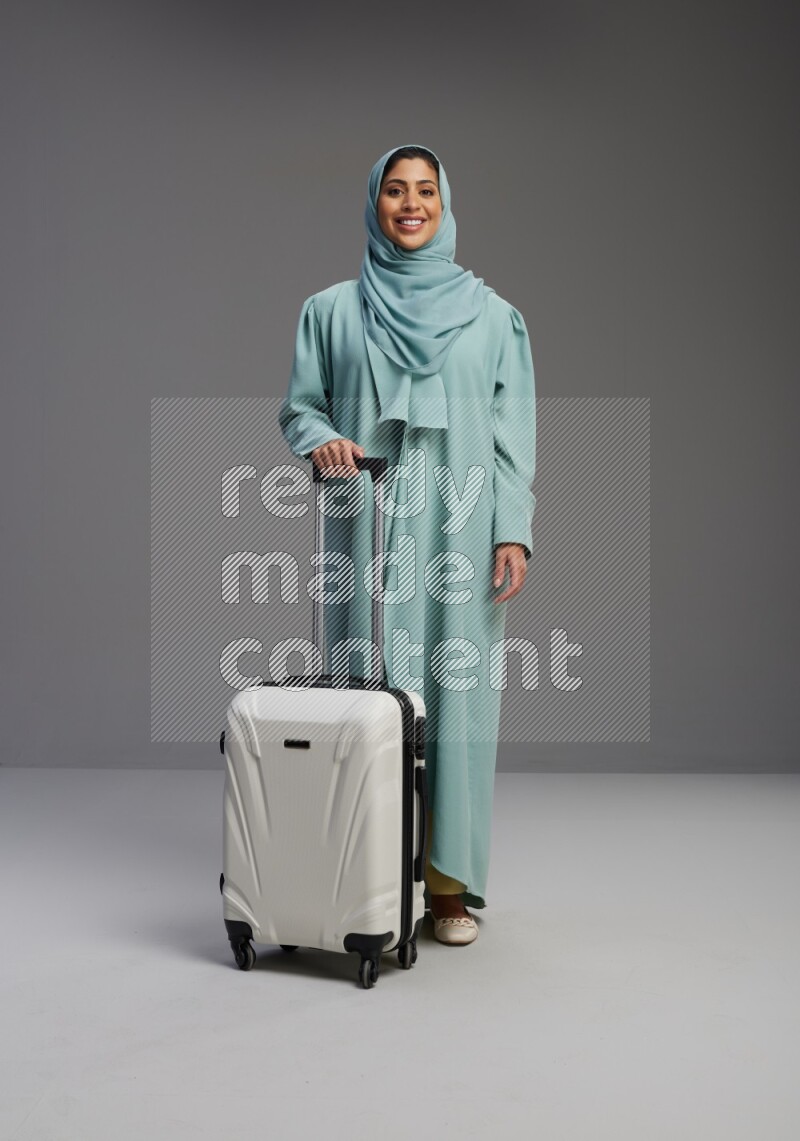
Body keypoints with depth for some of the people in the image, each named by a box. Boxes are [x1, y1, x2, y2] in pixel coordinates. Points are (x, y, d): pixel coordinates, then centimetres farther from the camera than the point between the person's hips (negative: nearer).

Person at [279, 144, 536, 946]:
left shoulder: (491, 314, 9)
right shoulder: (331, 311, 10)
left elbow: (514, 432, 5)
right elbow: (300, 404, 11)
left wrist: (513, 533, -4)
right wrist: (320, 441, -12)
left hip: (459, 533, 0)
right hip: (368, 531, 0)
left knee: (456, 695, -1)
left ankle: (450, 883, 10)